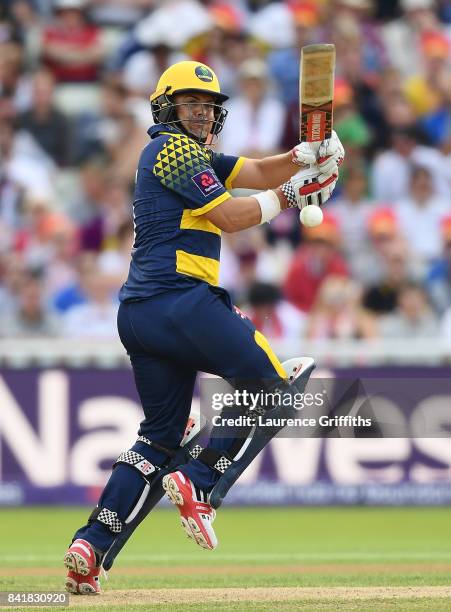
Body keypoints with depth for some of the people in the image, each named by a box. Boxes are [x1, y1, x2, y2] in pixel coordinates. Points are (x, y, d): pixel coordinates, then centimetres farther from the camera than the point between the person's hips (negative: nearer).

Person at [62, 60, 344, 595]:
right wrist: (290, 193, -3)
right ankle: (198, 484, -10)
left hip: (136, 317, 10)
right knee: (265, 380, 0)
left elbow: (256, 173, 19)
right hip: (180, 298, -10)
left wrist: (305, 157, 2)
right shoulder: (173, 148, -4)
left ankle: (90, 547, -2)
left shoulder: (192, 153, 26)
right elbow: (229, 216, -10)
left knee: (160, 435, 12)